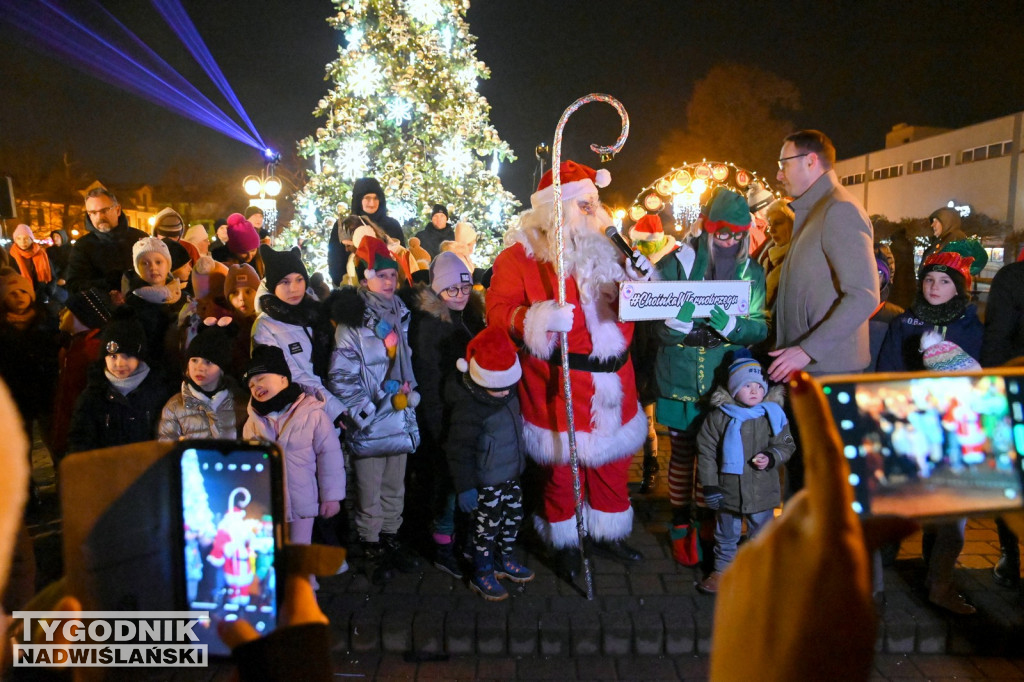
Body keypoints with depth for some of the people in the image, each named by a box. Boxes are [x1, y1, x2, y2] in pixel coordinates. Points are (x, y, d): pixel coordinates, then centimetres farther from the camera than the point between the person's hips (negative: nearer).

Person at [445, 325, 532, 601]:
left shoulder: (509, 393, -4)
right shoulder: (468, 407, -29)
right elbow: (459, 450, -24)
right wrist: (465, 487, -22)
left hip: (511, 473, 8)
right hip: (486, 482, -8)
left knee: (514, 517, 21)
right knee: (487, 526, 6)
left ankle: (505, 559, 43)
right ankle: (482, 575, 26)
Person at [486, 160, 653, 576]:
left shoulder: (602, 248, 13)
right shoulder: (520, 255, -5)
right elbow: (497, 312, -14)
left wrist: (638, 282, -1)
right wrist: (539, 319, -30)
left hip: (611, 380, 5)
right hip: (558, 382, -5)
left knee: (612, 458, 15)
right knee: (562, 464, 7)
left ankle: (608, 532, 38)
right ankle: (565, 542, 31)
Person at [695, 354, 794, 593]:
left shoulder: (773, 414, -5)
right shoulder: (719, 416, -9)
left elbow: (786, 445, 4)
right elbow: (706, 451, -5)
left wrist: (771, 457, -17)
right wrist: (710, 486, -6)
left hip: (762, 490, 1)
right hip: (728, 490, -1)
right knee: (726, 534, 15)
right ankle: (722, 570, 32)